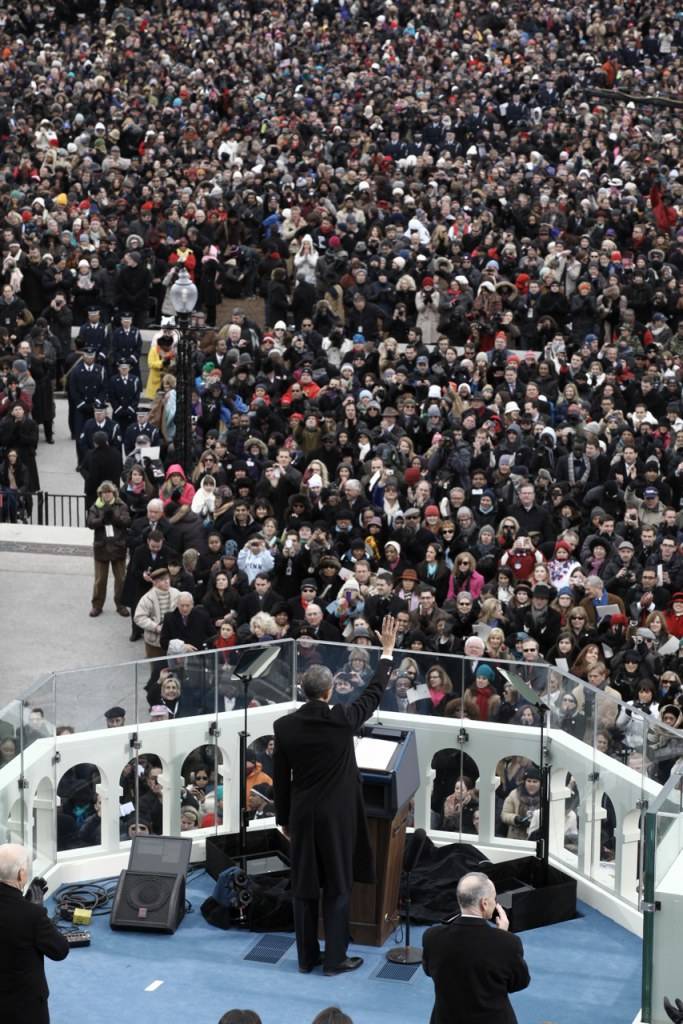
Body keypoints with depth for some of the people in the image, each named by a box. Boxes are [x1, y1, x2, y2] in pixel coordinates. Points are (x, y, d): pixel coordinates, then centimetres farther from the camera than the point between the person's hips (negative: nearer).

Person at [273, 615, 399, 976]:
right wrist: (387, 651, 12)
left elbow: (280, 778, 2)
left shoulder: (285, 726, -6)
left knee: (304, 887, 10)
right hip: (337, 817, -3)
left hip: (302, 816, 3)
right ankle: (335, 958, 9)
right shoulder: (342, 720, -14)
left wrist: (284, 819, 13)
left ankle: (306, 957, 17)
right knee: (337, 888, 5)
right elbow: (373, 694, 2)